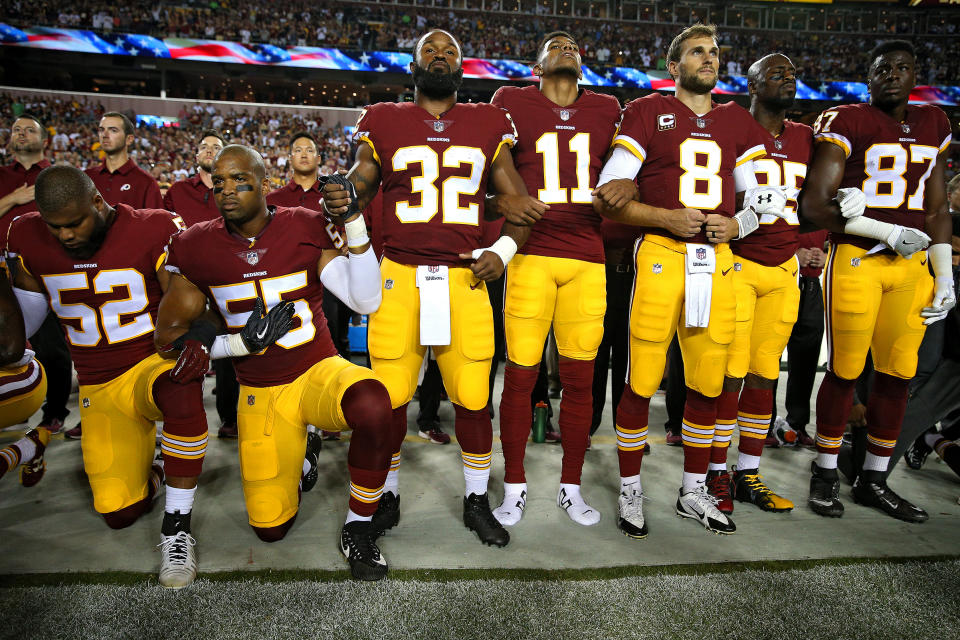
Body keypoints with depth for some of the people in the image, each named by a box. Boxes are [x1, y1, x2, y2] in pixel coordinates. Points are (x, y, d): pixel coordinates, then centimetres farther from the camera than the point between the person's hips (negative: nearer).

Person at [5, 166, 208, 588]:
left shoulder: (153, 231, -13)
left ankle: (176, 525, -25)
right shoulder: (28, 240, 0)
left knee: (181, 393, -43)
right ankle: (145, 467, 35)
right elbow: (24, 320, 13)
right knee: (120, 514, -1)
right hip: (100, 387, 4)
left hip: (156, 361, -3)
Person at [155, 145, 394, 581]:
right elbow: (170, 335, 1)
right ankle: (301, 455, 38)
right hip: (260, 396, 2)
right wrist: (243, 343, -13)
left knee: (372, 404, -38)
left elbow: (366, 302, -18)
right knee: (270, 529, 4)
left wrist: (354, 224, -27)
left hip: (318, 371, -2)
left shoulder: (305, 229, -9)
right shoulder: (197, 248, -5)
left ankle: (358, 526, -12)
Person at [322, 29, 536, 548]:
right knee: (389, 396, 3)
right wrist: (340, 200, -13)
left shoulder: (487, 126, 11)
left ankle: (476, 501, 24)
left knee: (473, 397, 3)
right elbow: (357, 189, 12)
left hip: (465, 278, 1)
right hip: (398, 275, 0)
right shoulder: (384, 124, 9)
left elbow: (522, 203, 13)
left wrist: (503, 250, -4)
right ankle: (387, 496, 26)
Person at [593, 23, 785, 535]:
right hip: (660, 256, -4)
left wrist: (736, 225, -1)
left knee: (707, 384, 10)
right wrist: (666, 217, -14)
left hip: (716, 259, 5)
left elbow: (762, 198, 20)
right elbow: (607, 198, -3)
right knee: (642, 382, -3)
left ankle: (693, 492, 27)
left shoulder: (738, 122, 18)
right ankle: (631, 491, 16)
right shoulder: (647, 113, 4)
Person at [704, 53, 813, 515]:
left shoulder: (805, 138, 16)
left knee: (765, 373, 8)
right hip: (737, 263, -6)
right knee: (730, 373, -5)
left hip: (783, 269, 6)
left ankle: (748, 473, 19)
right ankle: (716, 475, 7)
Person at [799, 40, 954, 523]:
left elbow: (936, 210, 20)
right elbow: (813, 203, -10)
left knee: (897, 374, 7)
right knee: (845, 371, -1)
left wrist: (944, 276, 14)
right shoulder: (846, 123, -2)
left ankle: (873, 480, 20)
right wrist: (886, 232, -13)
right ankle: (825, 472, 15)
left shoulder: (933, 125, 17)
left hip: (912, 266, 6)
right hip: (856, 260, -5)